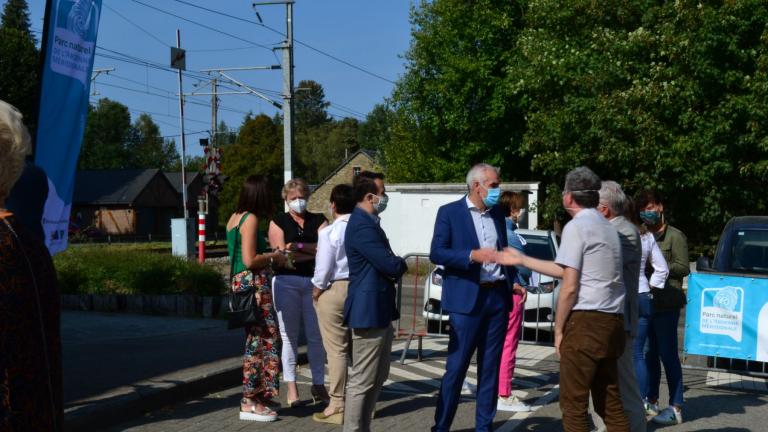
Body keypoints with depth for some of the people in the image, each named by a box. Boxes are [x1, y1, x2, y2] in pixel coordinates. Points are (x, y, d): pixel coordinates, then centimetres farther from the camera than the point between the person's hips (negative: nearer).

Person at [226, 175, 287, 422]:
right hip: (254, 283, -9)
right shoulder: (251, 219, -13)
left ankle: (255, 397, 20)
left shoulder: (235, 217, 14)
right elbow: (250, 260, -19)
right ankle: (250, 402, -1)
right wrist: (274, 256, -5)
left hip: (240, 282, 9)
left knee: (256, 339, 14)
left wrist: (270, 256, 18)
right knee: (263, 340, -4)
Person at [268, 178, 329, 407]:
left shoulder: (318, 220, 13)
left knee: (316, 335, 3)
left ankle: (318, 385, 11)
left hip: (314, 282, 2)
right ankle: (291, 386, 6)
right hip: (287, 282, -2)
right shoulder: (278, 221, 7)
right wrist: (313, 251, -5)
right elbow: (283, 254, -6)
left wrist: (298, 247, -10)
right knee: (289, 335, 0)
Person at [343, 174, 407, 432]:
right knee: (362, 382, -4)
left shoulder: (368, 222, 15)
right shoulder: (362, 225, -20)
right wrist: (403, 264, -1)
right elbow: (390, 265, -22)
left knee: (378, 377, 18)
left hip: (379, 310, 11)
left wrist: (395, 265, -2)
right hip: (369, 311, -11)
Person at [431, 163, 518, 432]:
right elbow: (436, 253, -10)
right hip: (468, 299, -5)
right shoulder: (449, 212, -3)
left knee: (490, 368, 10)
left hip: (498, 296, 5)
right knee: (456, 367, -2)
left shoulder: (498, 214, 13)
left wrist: (514, 281, 7)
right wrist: (473, 255, -21)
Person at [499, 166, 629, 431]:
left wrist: (558, 330, -4)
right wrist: (522, 260, 27)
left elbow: (569, 287, -13)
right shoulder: (607, 228, 18)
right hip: (612, 323, 8)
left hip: (585, 322, -8)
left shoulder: (576, 227, -8)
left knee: (573, 404, -2)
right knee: (610, 404, 12)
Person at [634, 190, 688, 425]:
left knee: (668, 355, -6)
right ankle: (651, 401, 21)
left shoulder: (675, 236, -1)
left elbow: (683, 267, -8)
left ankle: (676, 408, -2)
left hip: (666, 304, -7)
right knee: (649, 354, 11)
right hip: (646, 302, 7)